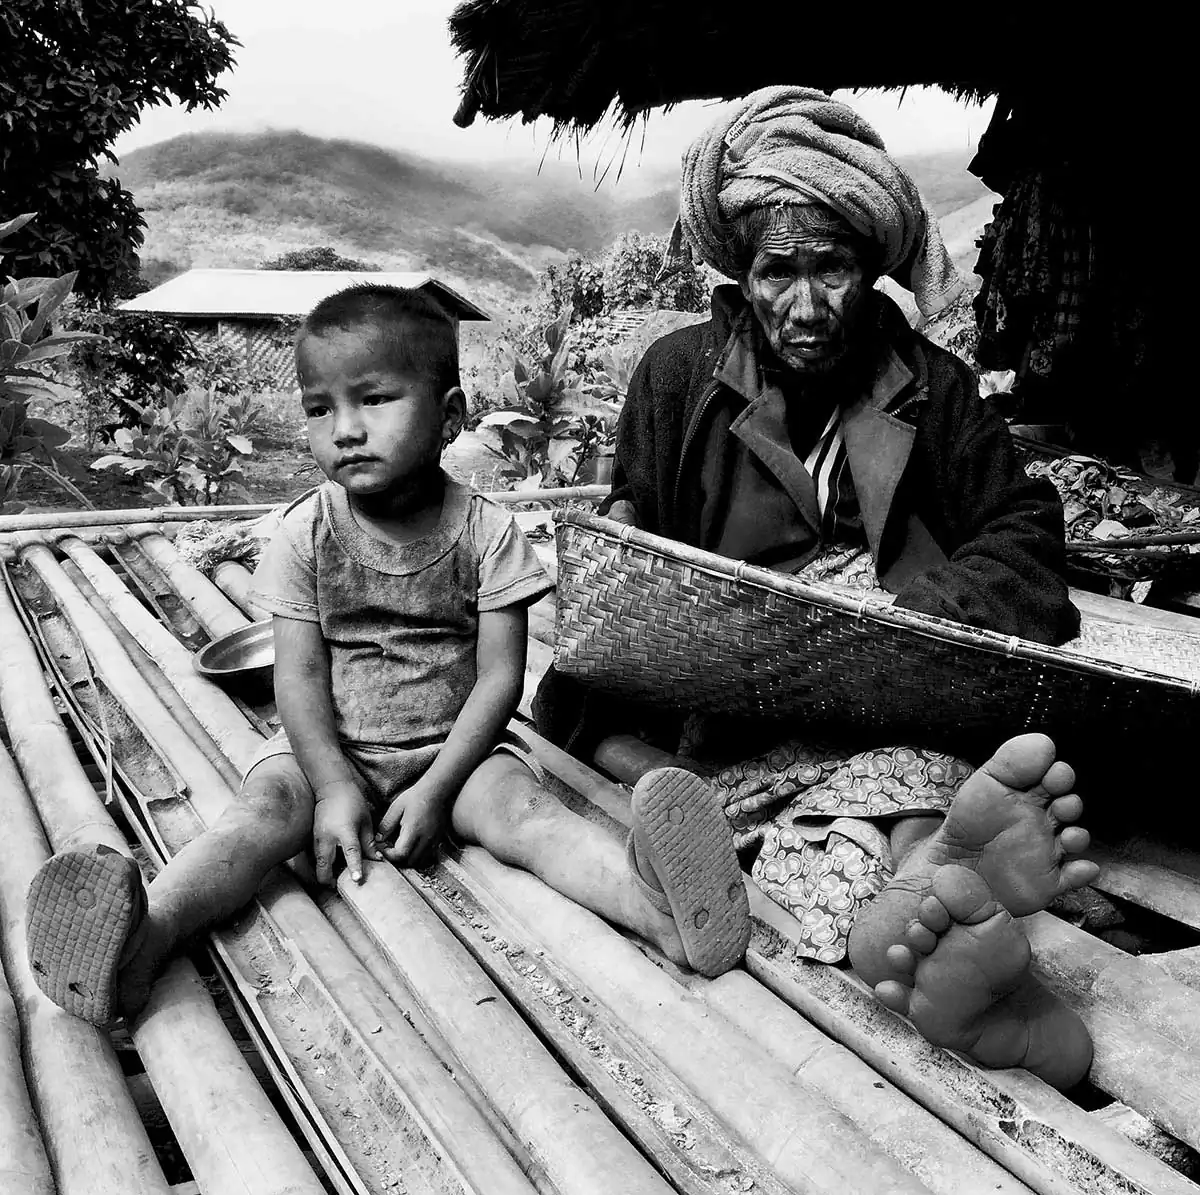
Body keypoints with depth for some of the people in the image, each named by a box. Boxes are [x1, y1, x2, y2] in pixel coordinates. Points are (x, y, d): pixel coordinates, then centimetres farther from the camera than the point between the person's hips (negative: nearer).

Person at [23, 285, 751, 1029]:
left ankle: (653, 905, -50)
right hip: (329, 748, 2)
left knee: (518, 805, -28)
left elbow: (500, 676, -10)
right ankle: (145, 936, -45)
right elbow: (299, 676, -6)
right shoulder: (306, 535, -4)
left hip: (455, 746, -1)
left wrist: (436, 788, -18)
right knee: (264, 809, -25)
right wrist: (335, 786, -19)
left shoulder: (487, 532, -8)